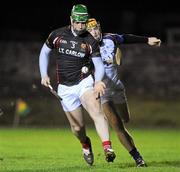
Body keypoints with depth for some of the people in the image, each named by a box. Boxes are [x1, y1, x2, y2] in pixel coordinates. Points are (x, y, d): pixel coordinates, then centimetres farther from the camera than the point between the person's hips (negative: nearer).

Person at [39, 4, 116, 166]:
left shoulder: (90, 41, -5)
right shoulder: (57, 35, -2)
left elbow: (99, 65, -2)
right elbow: (44, 52, 14)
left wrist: (98, 81, -22)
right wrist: (44, 74, 5)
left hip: (84, 83, -2)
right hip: (65, 88, 2)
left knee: (96, 111, -28)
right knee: (77, 126, 4)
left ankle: (107, 148, -37)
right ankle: (85, 144, 38)